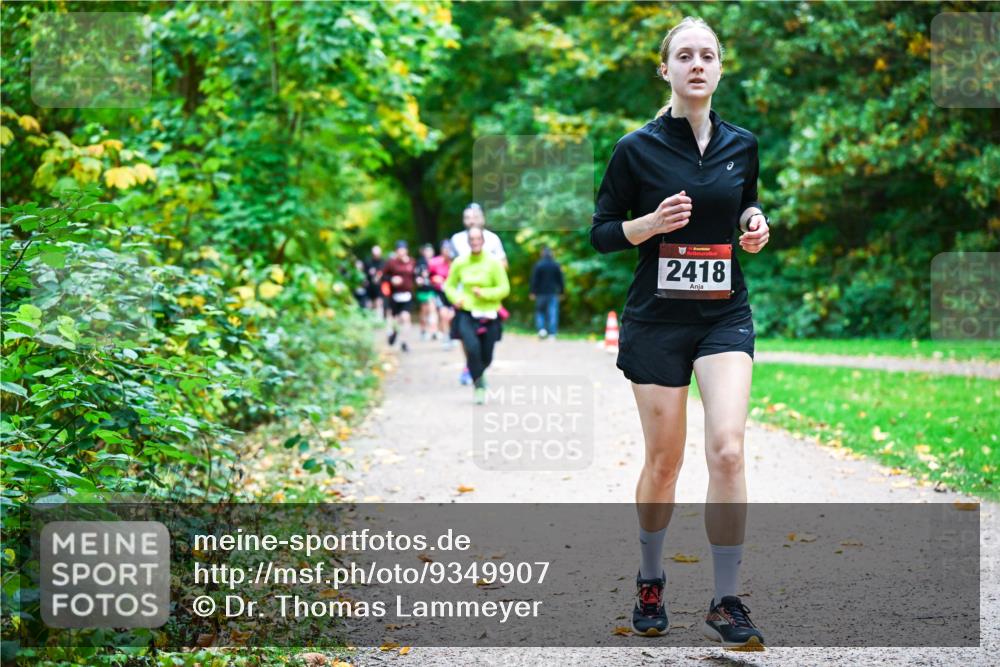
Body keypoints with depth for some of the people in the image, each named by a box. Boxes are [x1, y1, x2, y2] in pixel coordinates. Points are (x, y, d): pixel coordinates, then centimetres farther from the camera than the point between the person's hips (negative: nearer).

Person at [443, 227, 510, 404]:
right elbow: (449, 285, 14)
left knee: (486, 358, 5)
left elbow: (504, 288, -5)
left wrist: (484, 293, -19)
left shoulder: (493, 263, -6)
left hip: (488, 316, 0)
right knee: (472, 347, -25)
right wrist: (456, 298, -6)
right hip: (467, 315, 0)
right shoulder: (459, 263, 1)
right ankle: (479, 384, -8)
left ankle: (478, 374, 41)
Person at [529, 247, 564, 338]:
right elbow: (560, 280, 5)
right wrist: (561, 292, 12)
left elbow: (534, 280, -7)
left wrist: (533, 293, -4)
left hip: (541, 293, -1)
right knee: (552, 313, 0)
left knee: (540, 311, 11)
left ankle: (541, 328, -9)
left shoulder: (538, 265, -6)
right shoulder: (556, 265, 3)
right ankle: (552, 333, -5)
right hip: (553, 293, 1)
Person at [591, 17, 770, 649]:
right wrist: (651, 222, -18)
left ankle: (727, 602, -7)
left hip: (726, 316, 2)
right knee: (664, 459, 5)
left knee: (727, 449, -16)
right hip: (657, 317, -1)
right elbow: (601, 233, 0)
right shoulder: (637, 148, -4)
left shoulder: (742, 143, 5)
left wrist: (756, 222, -1)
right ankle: (650, 583, 29)